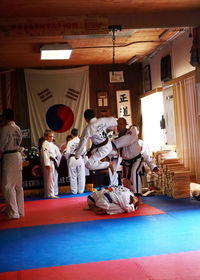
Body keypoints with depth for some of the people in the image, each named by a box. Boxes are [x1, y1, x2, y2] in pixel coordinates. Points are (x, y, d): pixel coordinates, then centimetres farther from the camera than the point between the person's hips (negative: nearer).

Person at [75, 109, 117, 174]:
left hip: (102, 149, -8)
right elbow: (114, 121, 7)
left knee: (88, 165, -8)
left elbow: (82, 143, -14)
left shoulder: (88, 128, -22)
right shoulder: (102, 120, -9)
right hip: (109, 145, 8)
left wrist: (77, 156, -3)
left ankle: (108, 164, -9)